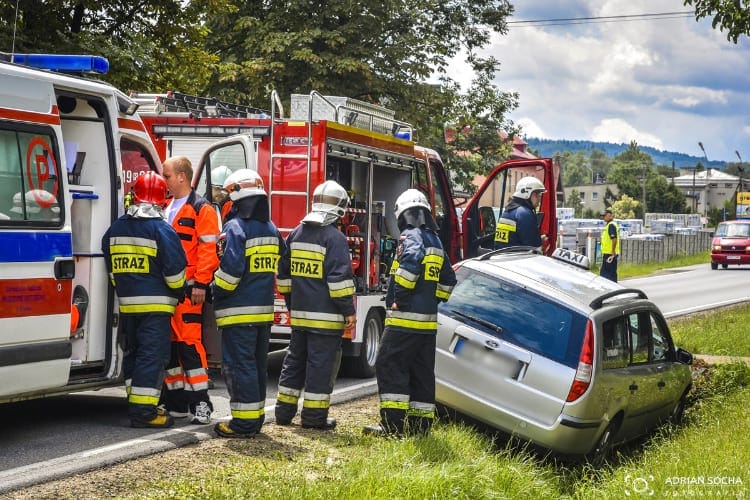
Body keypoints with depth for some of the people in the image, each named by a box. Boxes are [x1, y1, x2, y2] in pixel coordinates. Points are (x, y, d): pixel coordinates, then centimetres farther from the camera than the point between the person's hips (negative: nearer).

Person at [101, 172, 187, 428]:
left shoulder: (116, 229, 10)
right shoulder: (162, 229, -11)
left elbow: (111, 268, 17)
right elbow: (174, 271, -11)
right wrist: (178, 292, 6)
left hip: (127, 303, 6)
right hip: (155, 304, -6)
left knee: (133, 353, 16)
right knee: (152, 355, -5)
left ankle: (137, 405, 21)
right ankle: (144, 411, -8)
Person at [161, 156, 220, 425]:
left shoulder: (201, 209, -6)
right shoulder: (166, 208, 19)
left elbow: (208, 249, -13)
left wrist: (201, 284, -19)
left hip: (188, 288, -8)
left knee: (190, 342, -12)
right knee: (167, 344, 10)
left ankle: (200, 403, -8)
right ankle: (176, 402, 17)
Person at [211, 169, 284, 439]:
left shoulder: (236, 228, -13)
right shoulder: (271, 229, 12)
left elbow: (231, 269, -19)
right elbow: (277, 267, 16)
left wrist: (217, 292, -5)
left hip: (239, 311, -8)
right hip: (264, 308, 8)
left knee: (239, 366, -4)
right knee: (258, 364, 14)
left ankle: (244, 422, -4)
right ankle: (256, 418, 20)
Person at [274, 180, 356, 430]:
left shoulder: (296, 234, 11)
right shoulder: (334, 238, -12)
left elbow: (283, 273, 17)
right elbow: (340, 277, -17)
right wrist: (348, 310, -11)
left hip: (299, 313, 7)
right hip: (326, 315, -7)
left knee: (294, 361, 15)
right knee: (321, 364, -1)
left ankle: (284, 411, 20)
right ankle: (314, 416, 1)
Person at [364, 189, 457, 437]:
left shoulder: (411, 236, -8)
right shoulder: (435, 241, 18)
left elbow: (411, 261, -28)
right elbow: (448, 280, 23)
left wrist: (400, 298, -19)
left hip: (405, 318, -9)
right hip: (429, 320, 9)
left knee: (389, 366, -7)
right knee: (422, 372, 11)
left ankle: (393, 423, -12)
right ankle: (421, 423, 13)